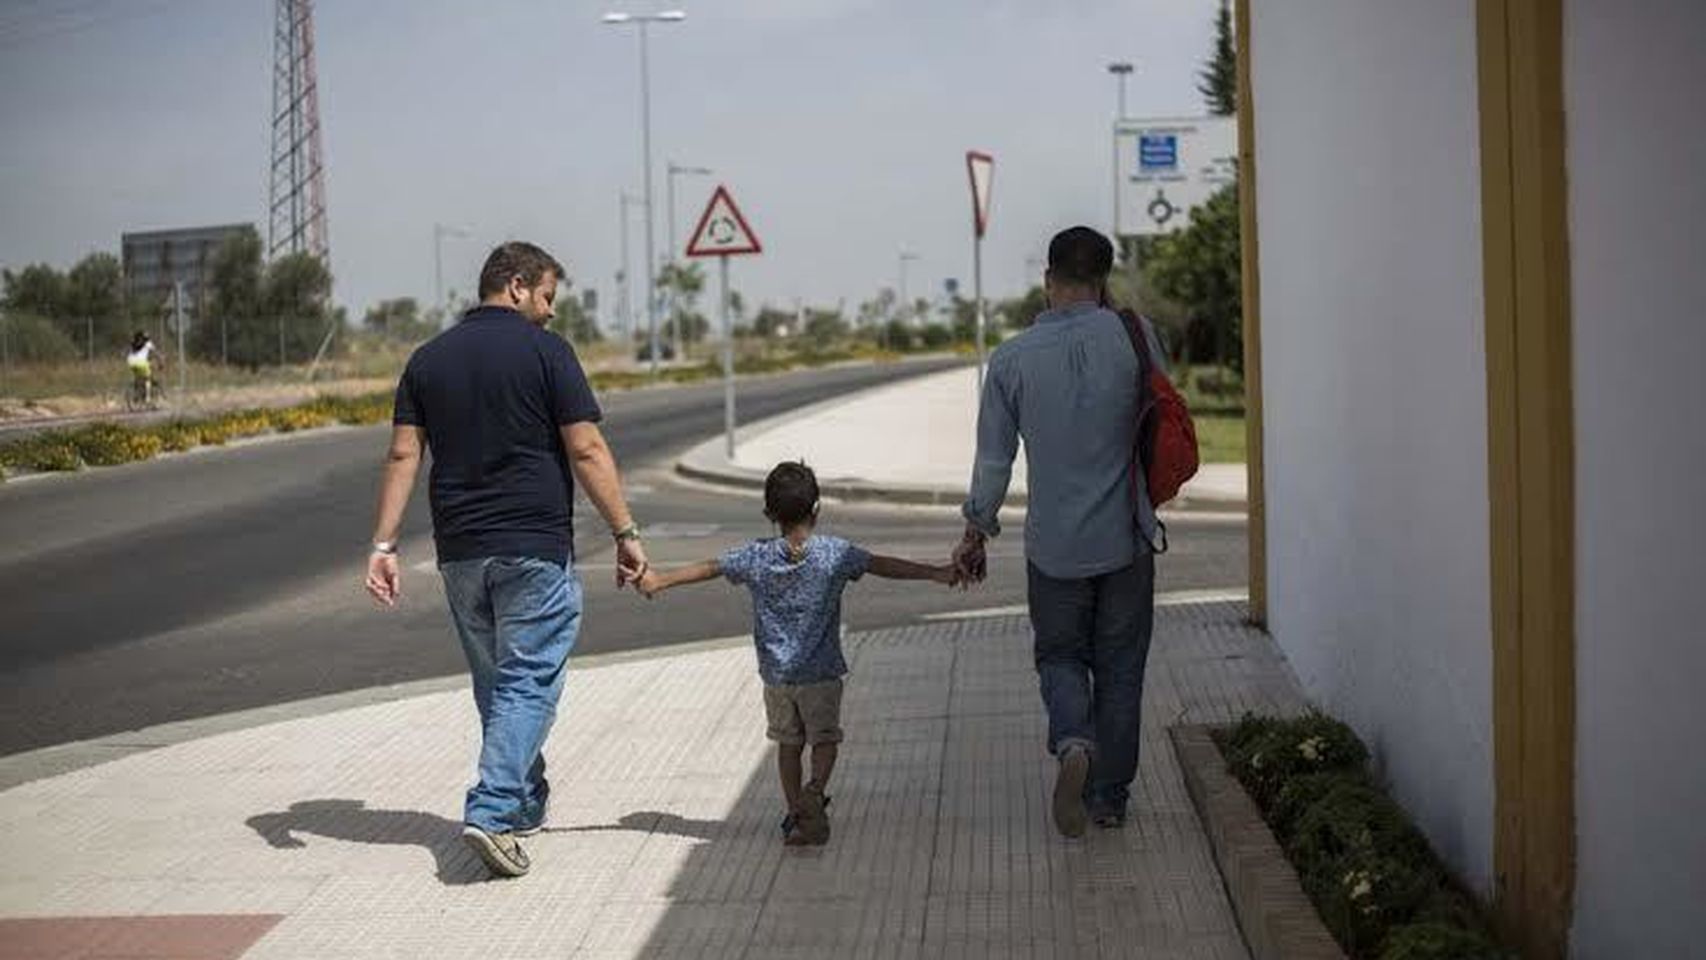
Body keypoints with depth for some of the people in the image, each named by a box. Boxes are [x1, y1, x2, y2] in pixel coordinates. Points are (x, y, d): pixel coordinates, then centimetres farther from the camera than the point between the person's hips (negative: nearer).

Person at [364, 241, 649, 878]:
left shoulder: (429, 358, 9)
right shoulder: (544, 350, -5)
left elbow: (403, 456, 4)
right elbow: (586, 450, -10)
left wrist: (384, 545, 4)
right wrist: (625, 533, -6)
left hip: (461, 551, 6)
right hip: (536, 549, -5)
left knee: (495, 682, 18)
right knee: (529, 681, -1)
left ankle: (524, 802, 31)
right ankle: (491, 812, -13)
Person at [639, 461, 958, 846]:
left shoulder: (756, 557, -3)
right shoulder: (835, 553, -9)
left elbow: (707, 568, 7)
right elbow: (885, 565, -11)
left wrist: (658, 580, 19)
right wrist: (935, 572, -7)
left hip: (776, 673, 2)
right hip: (821, 671, -2)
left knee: (789, 743, 14)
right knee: (824, 739, 7)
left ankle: (796, 815, 18)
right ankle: (815, 790, -19)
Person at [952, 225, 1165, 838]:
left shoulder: (1011, 359, -7)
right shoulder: (1133, 336, -8)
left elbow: (993, 459, -1)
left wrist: (976, 533, 12)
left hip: (1054, 546, 0)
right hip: (1125, 538, 0)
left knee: (1060, 656, 17)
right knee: (1119, 668, 13)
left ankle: (1072, 742, -12)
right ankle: (1109, 796, 20)